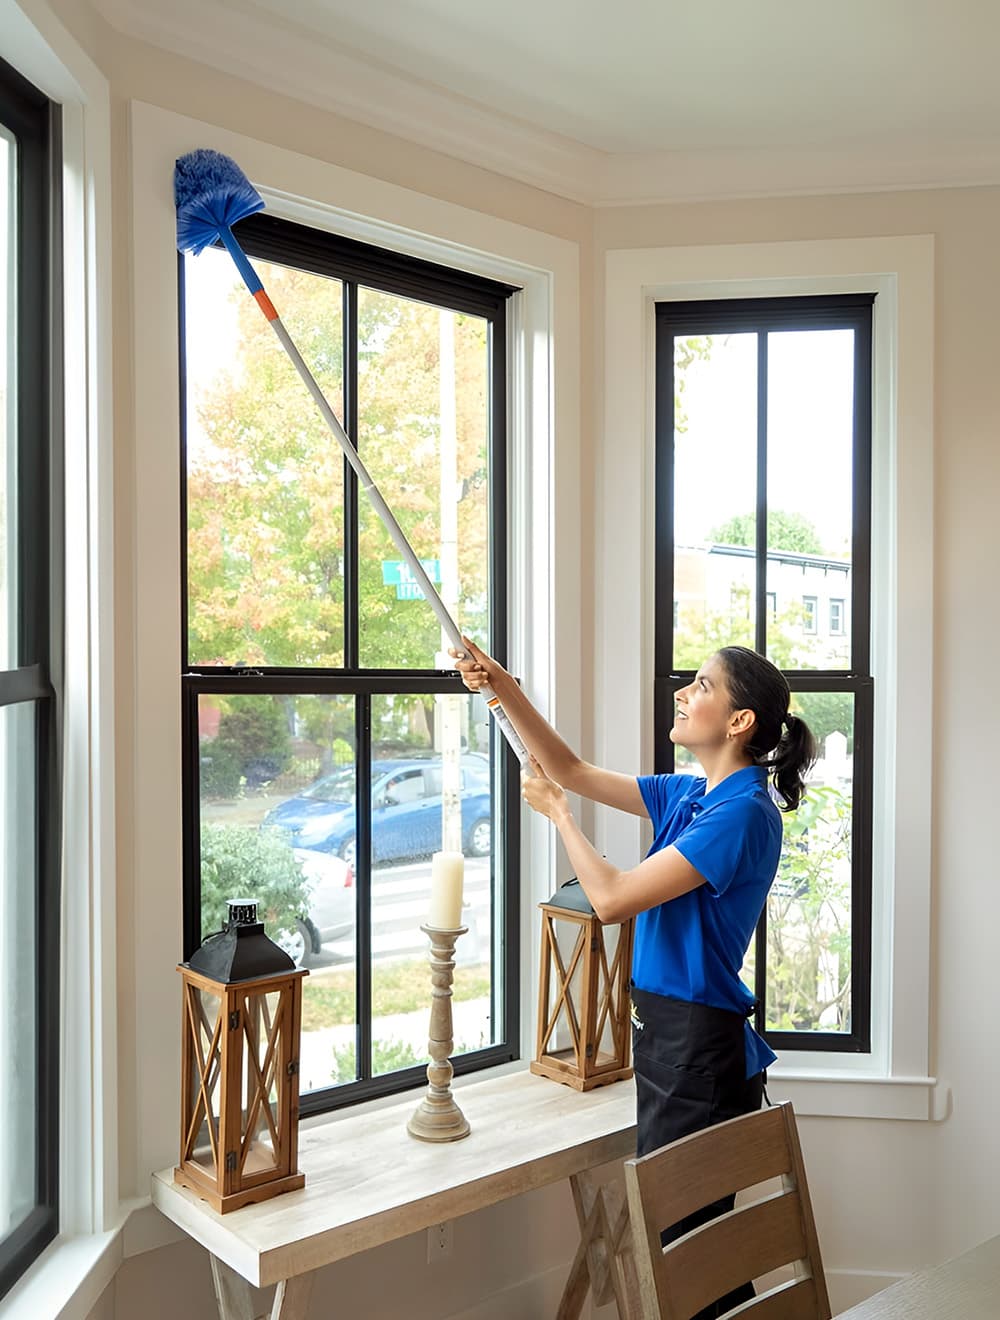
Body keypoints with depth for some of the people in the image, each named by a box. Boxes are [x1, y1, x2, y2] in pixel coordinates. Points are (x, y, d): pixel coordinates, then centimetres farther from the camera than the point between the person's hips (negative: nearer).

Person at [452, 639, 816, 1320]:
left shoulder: (742, 812, -18)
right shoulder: (690, 795, 9)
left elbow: (612, 898, -21)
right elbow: (573, 770, 14)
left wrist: (557, 810, -6)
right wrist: (504, 687, 4)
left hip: (699, 1044, -9)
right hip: (669, 1033, 9)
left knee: (679, 1240, 2)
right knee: (680, 1239, 19)